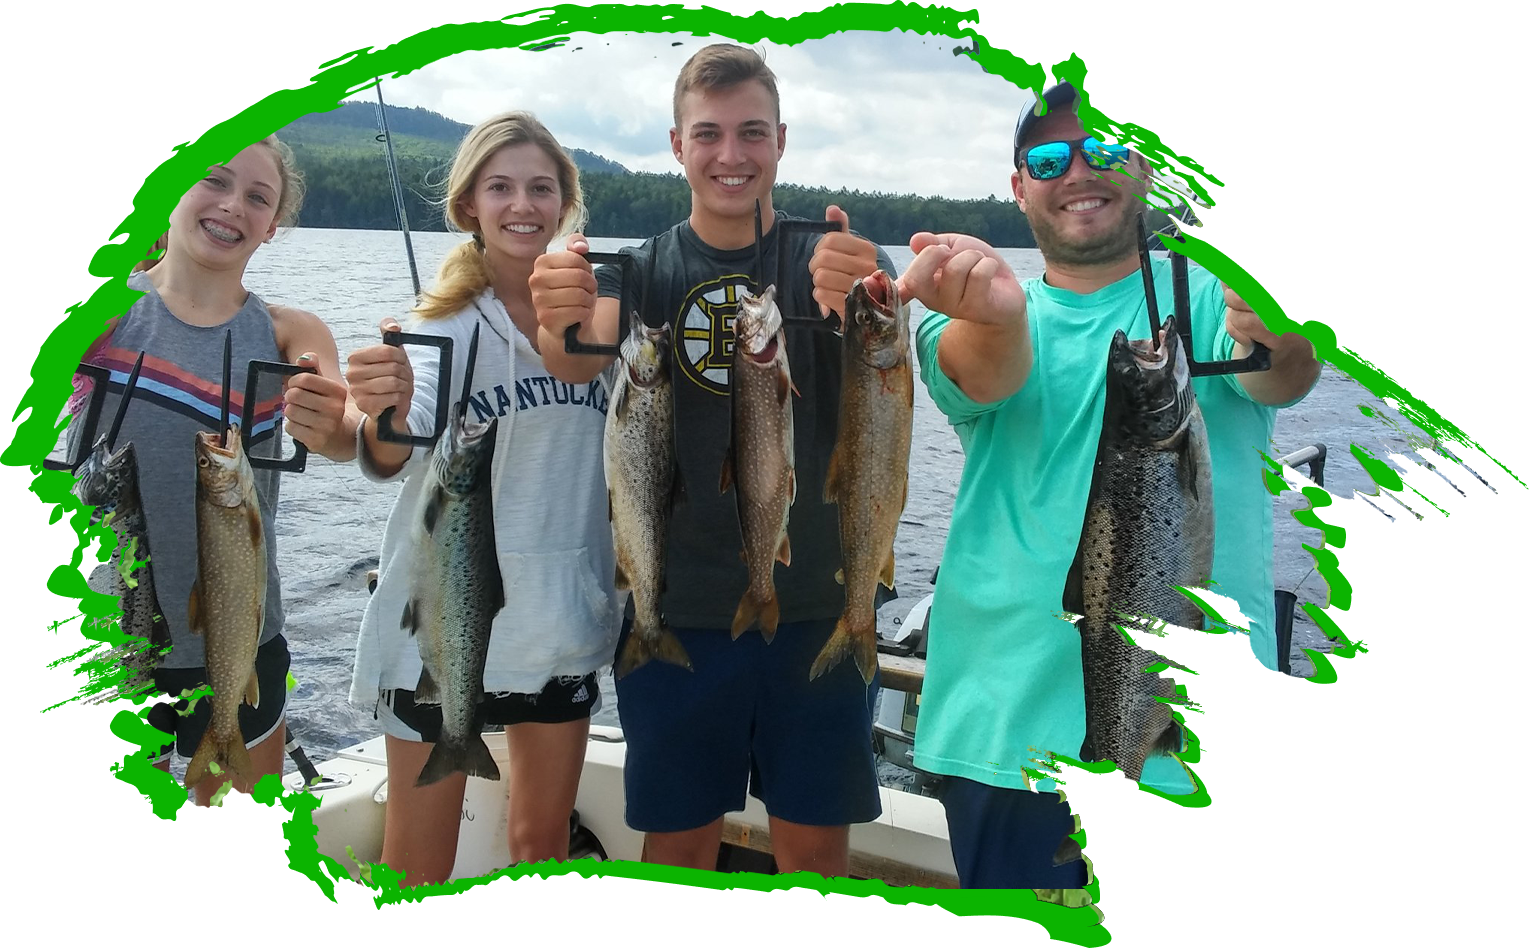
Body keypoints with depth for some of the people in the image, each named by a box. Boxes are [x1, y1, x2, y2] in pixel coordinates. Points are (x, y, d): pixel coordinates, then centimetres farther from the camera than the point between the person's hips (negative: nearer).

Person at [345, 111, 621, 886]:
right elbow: (393, 456, -27)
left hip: (564, 621, 4)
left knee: (543, 843, 18)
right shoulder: (445, 322, -9)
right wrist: (387, 419, -49)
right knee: (417, 870, 6)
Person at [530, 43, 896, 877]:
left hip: (819, 605, 0)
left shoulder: (835, 259, -1)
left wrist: (863, 305, -45)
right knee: (677, 841, 11)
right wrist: (561, 322, -41)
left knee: (815, 842, 10)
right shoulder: (641, 271, 2)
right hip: (677, 610, 1)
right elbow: (580, 360, -18)